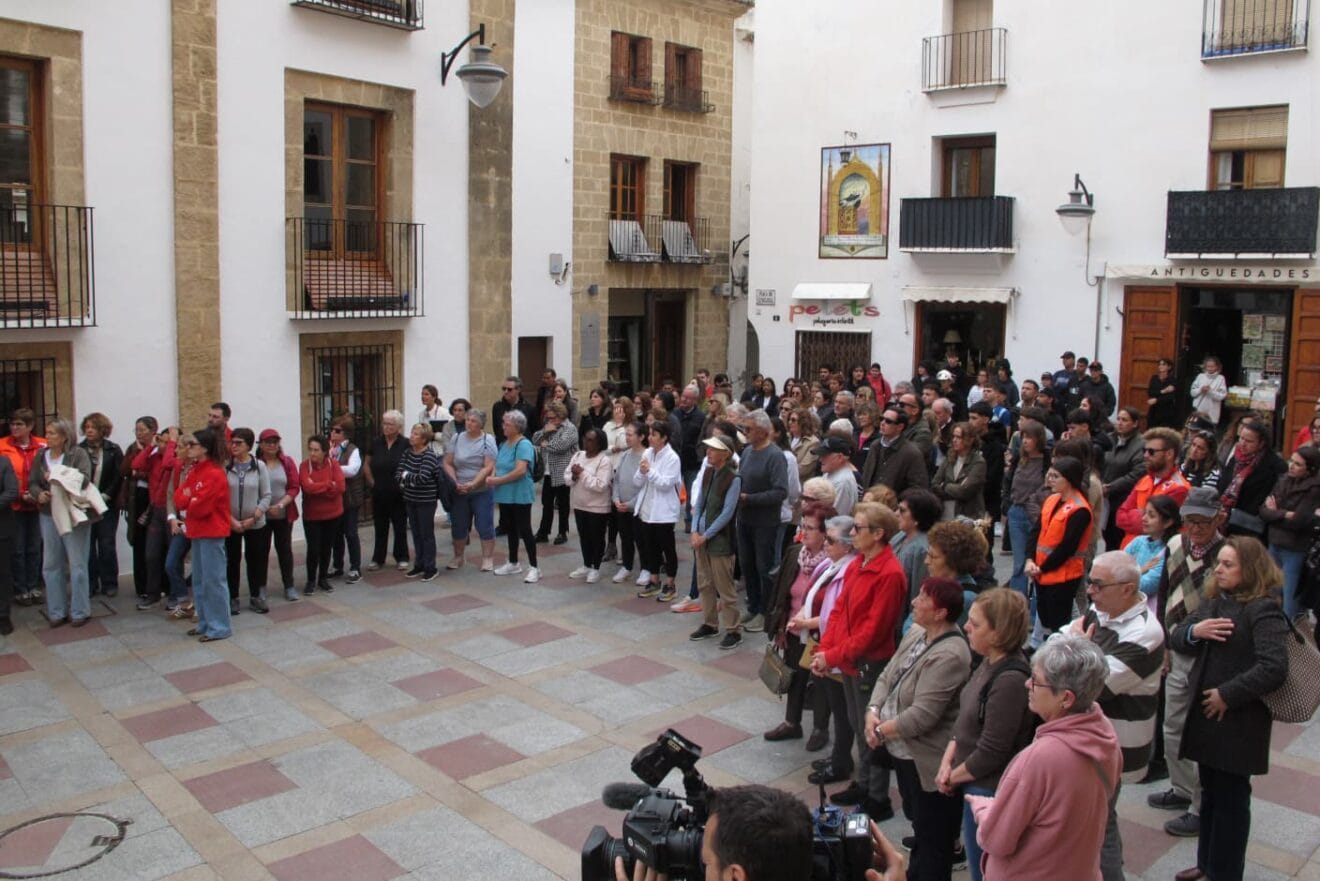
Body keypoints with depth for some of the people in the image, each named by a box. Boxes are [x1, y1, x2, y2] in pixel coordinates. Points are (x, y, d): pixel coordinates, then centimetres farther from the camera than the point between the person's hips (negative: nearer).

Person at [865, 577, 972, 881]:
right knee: (916, 820, 29)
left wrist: (880, 732, -17)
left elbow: (921, 715, -29)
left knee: (933, 836, 8)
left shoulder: (949, 656, -28)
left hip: (927, 761, -9)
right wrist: (873, 713, -11)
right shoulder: (916, 633, 1)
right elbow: (887, 676, 6)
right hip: (903, 751, 9)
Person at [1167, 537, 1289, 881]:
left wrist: (1228, 694, -20)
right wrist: (1193, 630, -14)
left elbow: (1274, 667, -25)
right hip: (1206, 712, 7)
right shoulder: (1214, 601, 8)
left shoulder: (1263, 610, -15)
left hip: (1238, 721, -7)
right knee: (1210, 793, 19)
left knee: (1230, 798, 5)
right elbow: (1176, 638, 8)